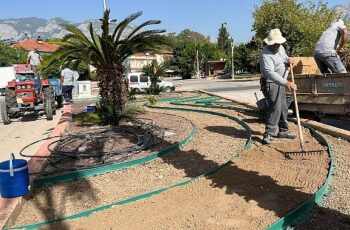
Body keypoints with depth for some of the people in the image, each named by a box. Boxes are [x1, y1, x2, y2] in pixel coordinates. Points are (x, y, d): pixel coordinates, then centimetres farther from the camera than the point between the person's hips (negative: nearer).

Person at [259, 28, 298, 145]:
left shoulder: (281, 48, 6)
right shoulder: (266, 54, -22)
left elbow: (285, 57, 27)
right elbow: (270, 73, -34)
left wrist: (288, 60, 1)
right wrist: (286, 82, -43)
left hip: (280, 83, 9)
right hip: (270, 84, -9)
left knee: (283, 108, 14)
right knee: (275, 108, -18)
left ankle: (283, 131, 27)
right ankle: (268, 134, -14)